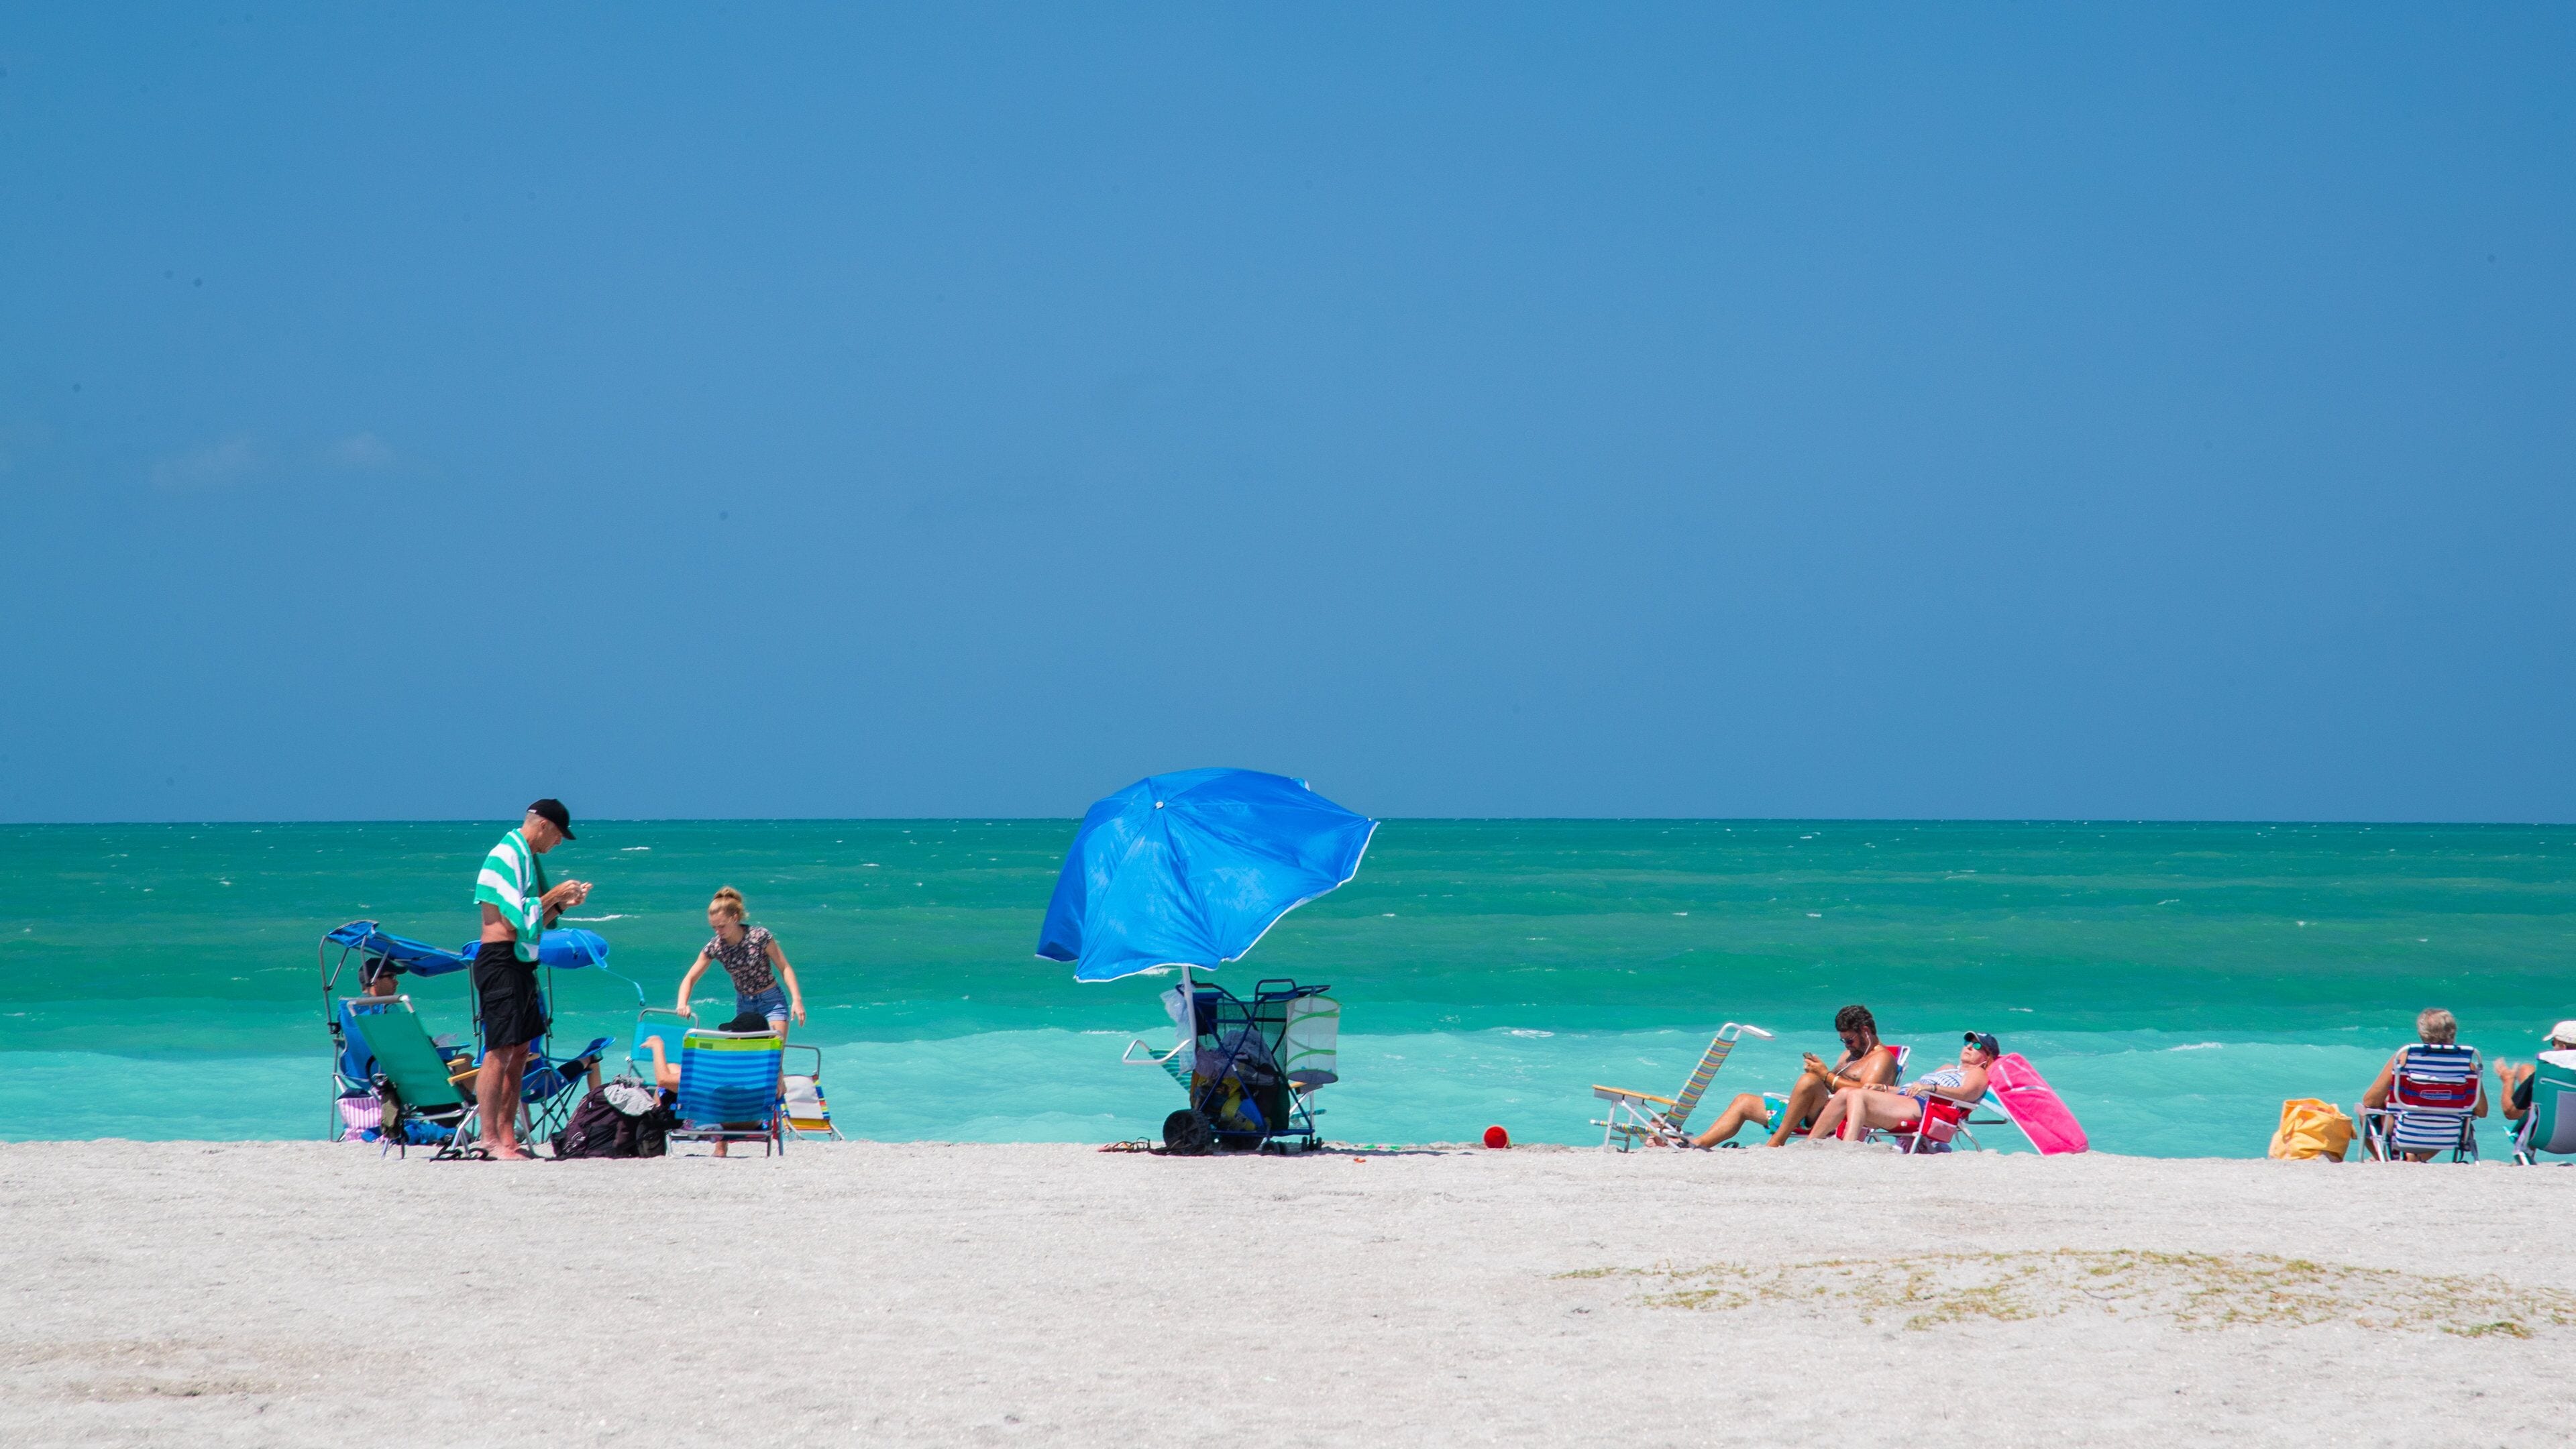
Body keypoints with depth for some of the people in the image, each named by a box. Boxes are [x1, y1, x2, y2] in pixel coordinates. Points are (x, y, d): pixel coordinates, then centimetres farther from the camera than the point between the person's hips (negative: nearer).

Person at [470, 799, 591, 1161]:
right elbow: (518, 919, -19)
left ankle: (507, 1136, 12)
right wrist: (554, 896, -9)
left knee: (520, 1051, 10)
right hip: (500, 960, -10)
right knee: (499, 1052, -12)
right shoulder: (506, 856, -12)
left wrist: (563, 903, 10)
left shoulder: (526, 858, 18)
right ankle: (490, 1140, -13)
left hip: (521, 962, 10)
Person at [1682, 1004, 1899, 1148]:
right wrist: (1819, 1068, 2)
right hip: (1812, 1114, 10)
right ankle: (1696, 1144, -7)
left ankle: (1776, 1142, -32)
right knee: (1743, 1101, 9)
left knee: (1808, 1080, -39)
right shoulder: (1852, 1053, 29)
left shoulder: (1882, 1058, -1)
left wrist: (1826, 1075, -17)